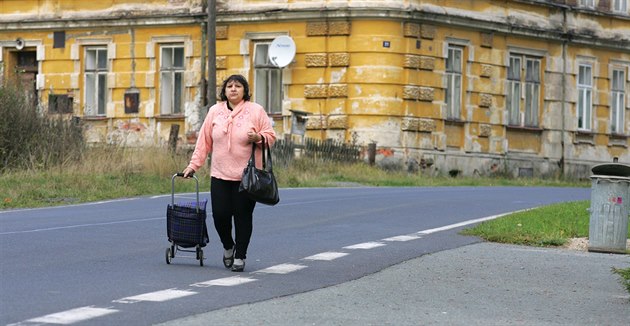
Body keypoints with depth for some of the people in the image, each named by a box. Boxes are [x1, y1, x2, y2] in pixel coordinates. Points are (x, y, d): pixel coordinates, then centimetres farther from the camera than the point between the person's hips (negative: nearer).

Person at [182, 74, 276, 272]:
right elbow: (204, 142, 9)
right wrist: (193, 165, 5)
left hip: (247, 175, -2)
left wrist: (258, 138, -17)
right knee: (220, 214, -3)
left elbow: (270, 136, 4)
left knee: (243, 216, 0)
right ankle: (228, 247, 25)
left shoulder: (256, 111, 2)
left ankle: (239, 256, 13)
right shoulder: (215, 111, 7)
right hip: (220, 175, 2)